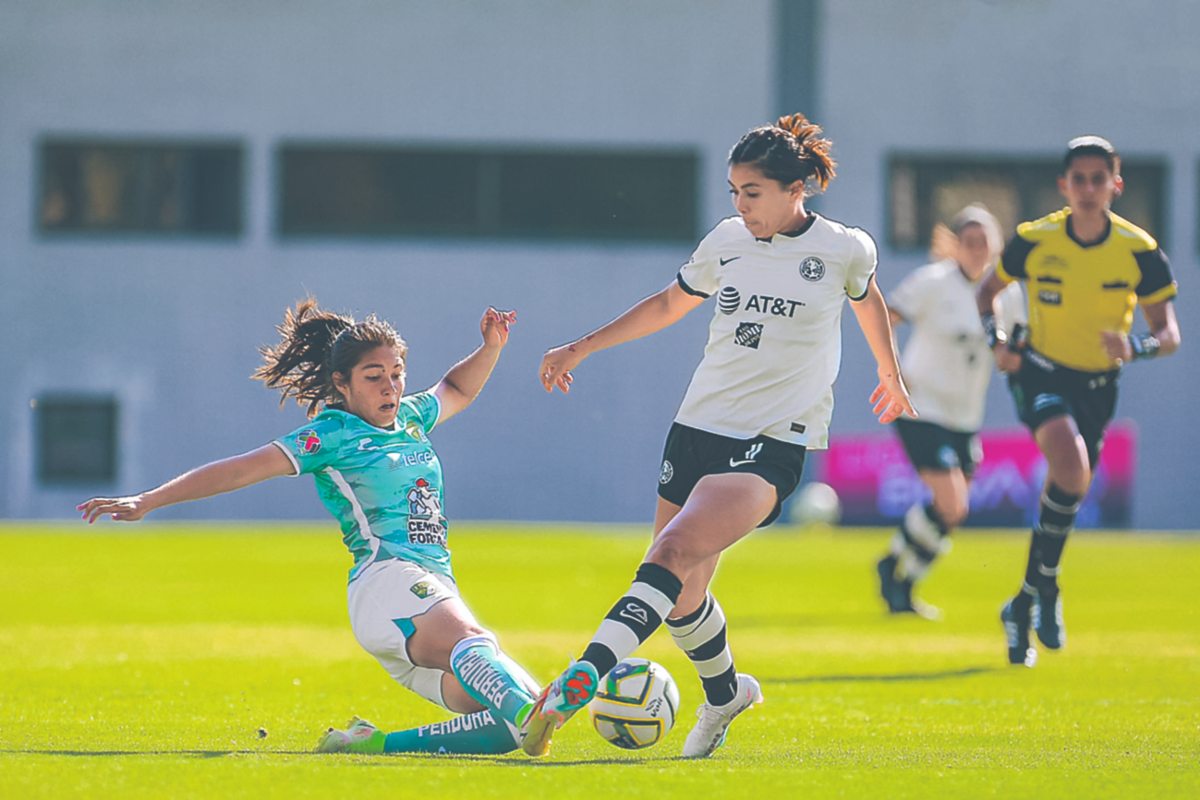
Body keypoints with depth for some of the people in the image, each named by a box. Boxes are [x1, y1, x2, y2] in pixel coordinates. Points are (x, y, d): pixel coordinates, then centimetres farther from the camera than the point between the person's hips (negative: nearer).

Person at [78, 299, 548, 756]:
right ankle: (528, 713, -70)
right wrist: (147, 501, -8)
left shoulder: (410, 417, 25)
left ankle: (369, 743, -10)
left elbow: (457, 390, 46)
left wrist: (492, 347, 26)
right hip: (386, 579, -8)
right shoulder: (332, 434, 5)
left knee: (507, 723, -8)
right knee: (469, 640, -41)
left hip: (437, 594, 8)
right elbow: (245, 468, -2)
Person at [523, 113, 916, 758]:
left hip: (773, 442, -5)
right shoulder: (727, 242, 8)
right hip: (698, 426, 5)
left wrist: (891, 377, 37)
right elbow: (669, 304, 25)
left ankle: (580, 680, -37)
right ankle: (724, 693, 35)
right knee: (680, 595, 7)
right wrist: (580, 349, 25)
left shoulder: (844, 249, -2)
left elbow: (867, 300, 21)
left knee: (674, 554, -26)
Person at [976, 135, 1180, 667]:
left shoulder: (1139, 251, -10)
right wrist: (997, 343, -8)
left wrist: (1136, 348, -28)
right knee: (1070, 467, -30)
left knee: (1065, 497, 6)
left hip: (1098, 384, 2)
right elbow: (989, 290, 9)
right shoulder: (1034, 241, -9)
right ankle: (1047, 587, -15)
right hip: (1041, 371, -2)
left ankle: (1024, 608, 25)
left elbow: (1169, 334, -6)